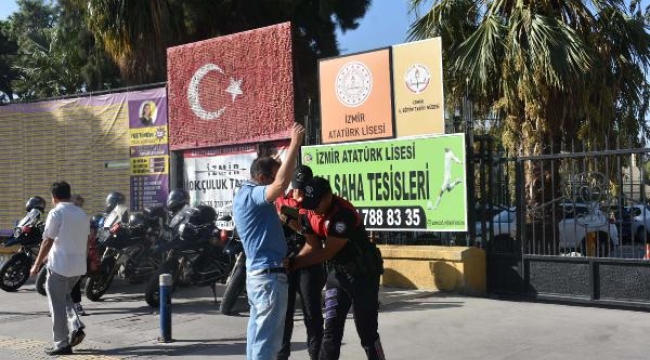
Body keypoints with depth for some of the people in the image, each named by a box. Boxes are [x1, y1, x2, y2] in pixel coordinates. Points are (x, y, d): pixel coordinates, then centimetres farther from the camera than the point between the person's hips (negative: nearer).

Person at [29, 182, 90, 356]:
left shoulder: (56, 213, -9)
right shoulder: (82, 214, 11)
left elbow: (48, 242, -12)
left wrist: (37, 264, -5)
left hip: (59, 266, -7)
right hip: (78, 266, 7)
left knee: (57, 305, 3)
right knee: (65, 297, 25)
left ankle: (62, 344, 6)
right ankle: (76, 328, 9)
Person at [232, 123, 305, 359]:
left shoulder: (249, 196, 14)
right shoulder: (250, 195, -17)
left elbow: (278, 181, 24)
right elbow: (281, 184, -34)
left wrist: (294, 145, 19)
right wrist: (295, 143, -28)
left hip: (259, 273, 10)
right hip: (269, 276, -10)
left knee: (259, 336, 16)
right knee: (267, 340, -5)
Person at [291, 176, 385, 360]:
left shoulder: (344, 214, -29)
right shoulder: (310, 211, -5)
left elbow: (327, 252, -25)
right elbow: (313, 245, 1)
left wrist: (293, 263, -22)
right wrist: (291, 260, -16)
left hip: (363, 272, -7)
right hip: (336, 271, 7)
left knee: (367, 330, -1)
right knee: (331, 328, 8)